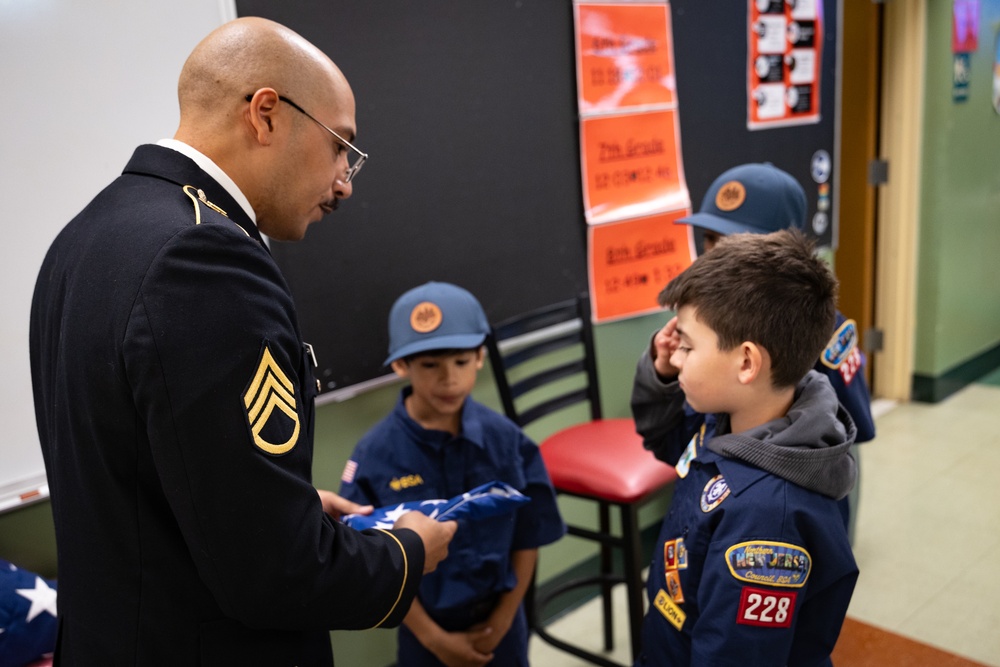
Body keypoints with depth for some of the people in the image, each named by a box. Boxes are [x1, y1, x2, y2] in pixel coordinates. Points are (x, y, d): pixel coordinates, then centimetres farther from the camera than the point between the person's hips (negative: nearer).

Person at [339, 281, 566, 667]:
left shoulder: (505, 439, -14)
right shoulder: (375, 455, -19)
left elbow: (528, 538, -4)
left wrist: (502, 619, -5)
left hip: (498, 618, 2)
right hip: (426, 627, -1)